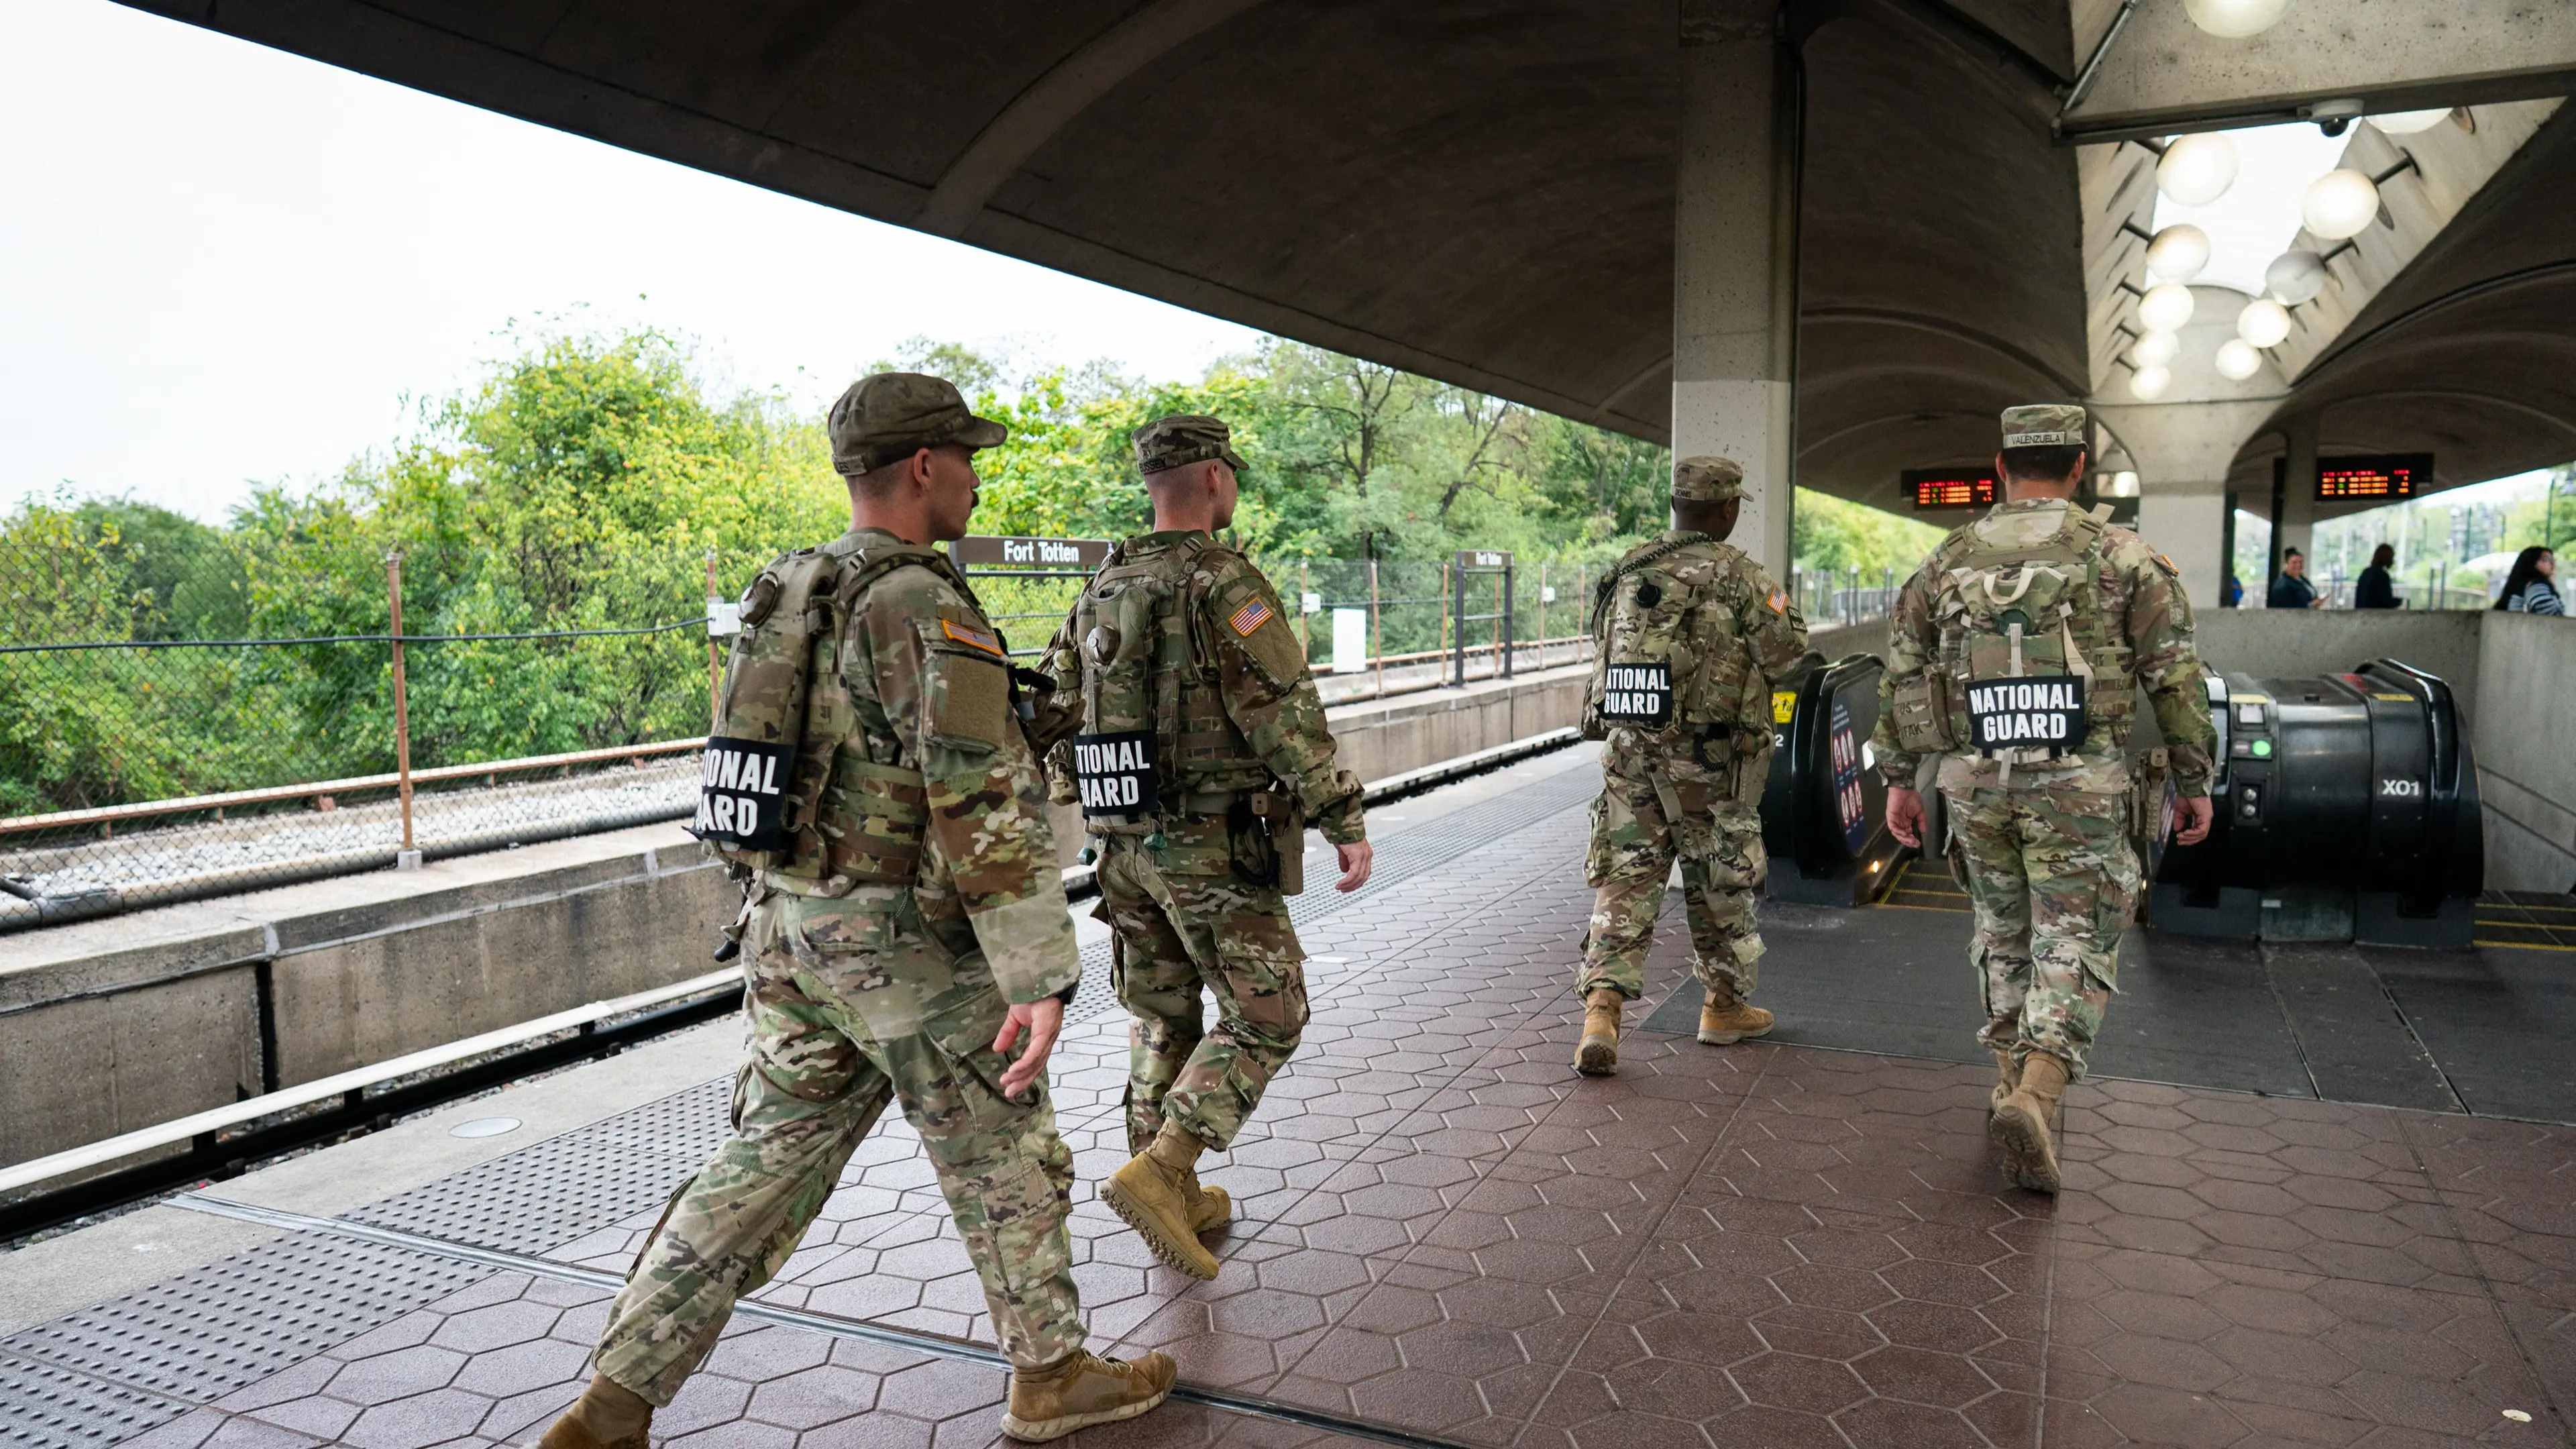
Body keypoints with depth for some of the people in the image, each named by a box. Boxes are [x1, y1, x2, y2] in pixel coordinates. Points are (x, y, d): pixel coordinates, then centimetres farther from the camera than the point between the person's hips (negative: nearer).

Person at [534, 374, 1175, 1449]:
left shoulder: (787, 597, 10)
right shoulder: (926, 606, -18)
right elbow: (989, 802, -25)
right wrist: (1042, 977, -26)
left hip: (790, 929, 8)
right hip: (908, 944, -8)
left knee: (767, 1162, 15)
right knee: (1006, 1162, 10)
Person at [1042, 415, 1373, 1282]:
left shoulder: (1101, 593, 9)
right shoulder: (1225, 584, -15)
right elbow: (1286, 718, -20)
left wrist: (1083, 805, 25)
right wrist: (1346, 823, -16)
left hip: (1127, 845, 8)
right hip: (1218, 850, -7)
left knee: (1162, 1018, 17)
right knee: (1264, 1016, 4)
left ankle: (1177, 1202, 24)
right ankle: (1159, 1172, -9)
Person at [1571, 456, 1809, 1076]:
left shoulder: (1626, 572, 8)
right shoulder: (1735, 574, -10)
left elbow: (1603, 655, 14)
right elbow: (1784, 649, -7)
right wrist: (1780, 603, 10)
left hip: (1627, 754, 4)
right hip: (1708, 765, -4)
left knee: (1624, 883, 4)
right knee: (1721, 887, 13)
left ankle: (1602, 1007, -10)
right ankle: (1725, 1006, 29)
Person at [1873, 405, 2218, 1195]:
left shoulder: (1947, 561, 7)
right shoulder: (2123, 557, -1)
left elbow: (1900, 675, 8)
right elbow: (2176, 677, -1)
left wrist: (1898, 778, 14)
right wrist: (2193, 782, 7)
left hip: (1975, 780, 3)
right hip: (2081, 783, -3)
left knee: (2004, 930, 19)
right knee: (2075, 945, 2)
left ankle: (2016, 1083, 25)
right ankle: (2036, 1092, -16)